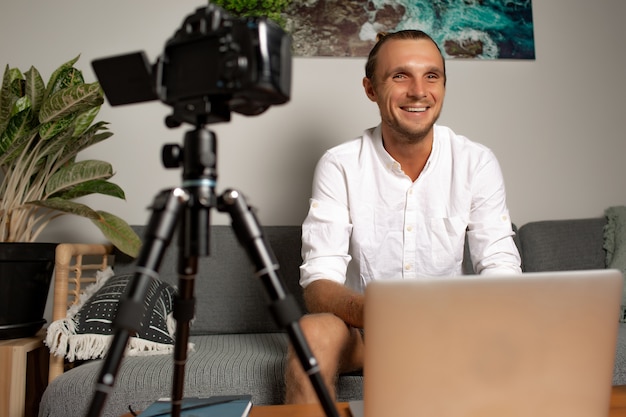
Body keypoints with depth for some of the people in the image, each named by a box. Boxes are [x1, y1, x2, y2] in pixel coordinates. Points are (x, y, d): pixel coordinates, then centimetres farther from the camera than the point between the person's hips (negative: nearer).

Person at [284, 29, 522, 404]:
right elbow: (318, 285, -17)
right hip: (363, 330, -1)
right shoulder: (339, 165, -11)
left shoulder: (477, 163, -5)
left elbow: (500, 267, -7)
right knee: (314, 332, -32)